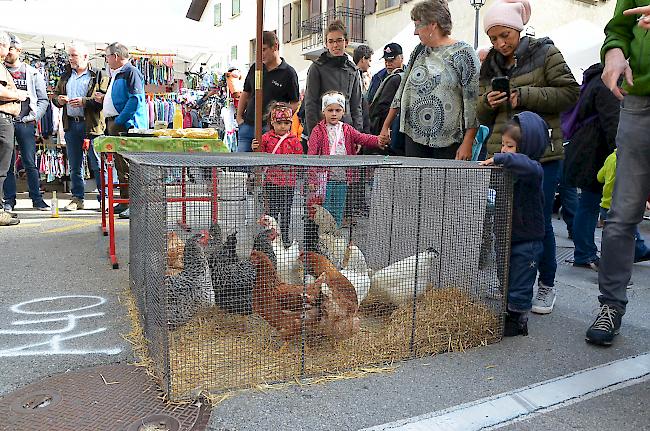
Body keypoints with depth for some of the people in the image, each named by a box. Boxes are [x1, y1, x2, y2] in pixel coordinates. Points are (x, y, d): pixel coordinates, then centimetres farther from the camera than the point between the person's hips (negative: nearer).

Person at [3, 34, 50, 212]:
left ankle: (37, 199, 5)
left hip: (25, 123, -1)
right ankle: (9, 200, 10)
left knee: (30, 163, -1)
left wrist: (33, 116, -5)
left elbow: (43, 100, 8)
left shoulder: (32, 73, 9)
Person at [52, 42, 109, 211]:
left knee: (97, 164, -4)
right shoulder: (65, 77, 18)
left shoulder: (98, 76, -1)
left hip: (92, 124, -6)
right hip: (71, 124, 6)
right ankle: (77, 199, 20)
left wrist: (84, 101, -20)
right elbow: (55, 95, 23)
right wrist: (58, 99, 0)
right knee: (74, 166, 11)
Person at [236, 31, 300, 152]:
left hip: (270, 128, -5)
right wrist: (239, 117, 11)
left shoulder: (288, 73, -3)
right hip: (247, 125, 5)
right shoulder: (255, 68, 11)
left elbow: (294, 103, -1)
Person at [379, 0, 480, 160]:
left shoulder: (463, 54, -5)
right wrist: (386, 126, 16)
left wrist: (467, 143, -16)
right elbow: (403, 89, 18)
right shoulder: (419, 51, 14)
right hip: (414, 137, 5)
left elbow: (473, 101, -10)